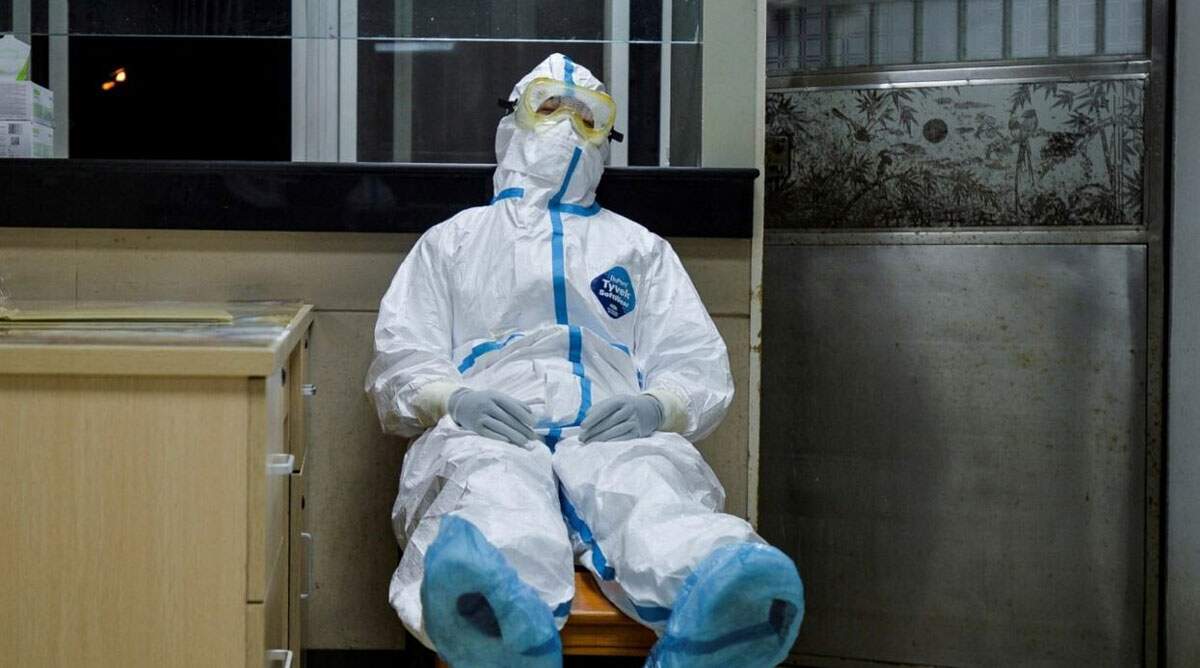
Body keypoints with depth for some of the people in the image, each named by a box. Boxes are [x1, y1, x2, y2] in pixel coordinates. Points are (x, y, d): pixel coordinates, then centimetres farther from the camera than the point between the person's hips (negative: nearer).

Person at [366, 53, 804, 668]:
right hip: (487, 432, 0)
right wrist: (455, 398, -8)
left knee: (650, 480, -40)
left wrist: (656, 405, -6)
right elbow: (399, 357, 17)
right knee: (492, 483, -41)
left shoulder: (640, 246, 34)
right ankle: (496, 609, -75)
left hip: (615, 432, 1)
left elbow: (701, 366, 21)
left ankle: (715, 615, -72)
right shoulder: (455, 238, 31)